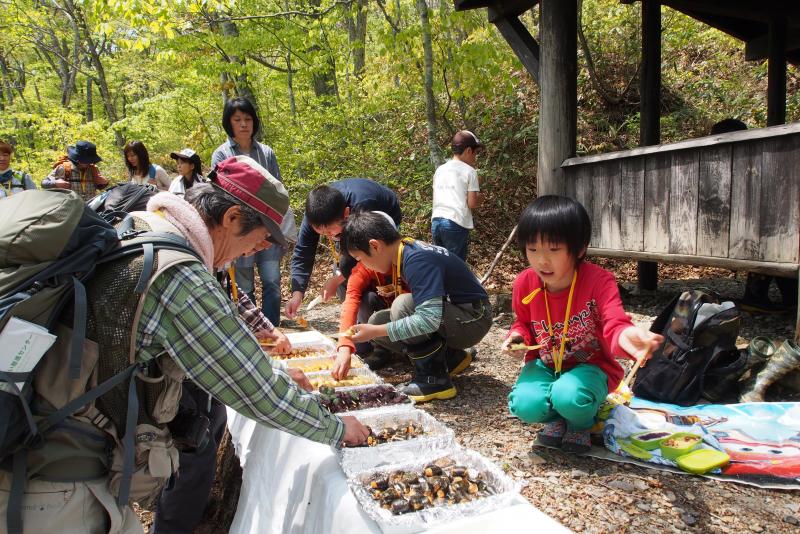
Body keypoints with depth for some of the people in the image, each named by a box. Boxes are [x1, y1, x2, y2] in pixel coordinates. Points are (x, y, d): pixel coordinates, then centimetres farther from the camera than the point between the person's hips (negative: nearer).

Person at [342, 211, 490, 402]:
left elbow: (430, 318, -35)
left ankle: (434, 381, -14)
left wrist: (376, 332, -28)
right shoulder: (407, 251, 1)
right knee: (377, 321, 0)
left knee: (403, 306, -30)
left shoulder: (417, 260, -27)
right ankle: (451, 358, 10)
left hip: (473, 320, -9)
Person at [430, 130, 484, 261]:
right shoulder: (469, 171, -2)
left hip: (436, 221, 6)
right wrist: (480, 198, 15)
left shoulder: (440, 170, 14)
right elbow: (472, 203, -7)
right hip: (456, 224, -6)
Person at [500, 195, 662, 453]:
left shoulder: (599, 281, -21)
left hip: (589, 366, -3)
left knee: (569, 396, -36)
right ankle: (557, 417, 11)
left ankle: (581, 423, 4)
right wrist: (518, 336, -12)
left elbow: (614, 324, -33)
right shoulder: (525, 283, -8)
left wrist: (625, 335, -60)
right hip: (545, 364, 3)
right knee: (525, 405, -27)